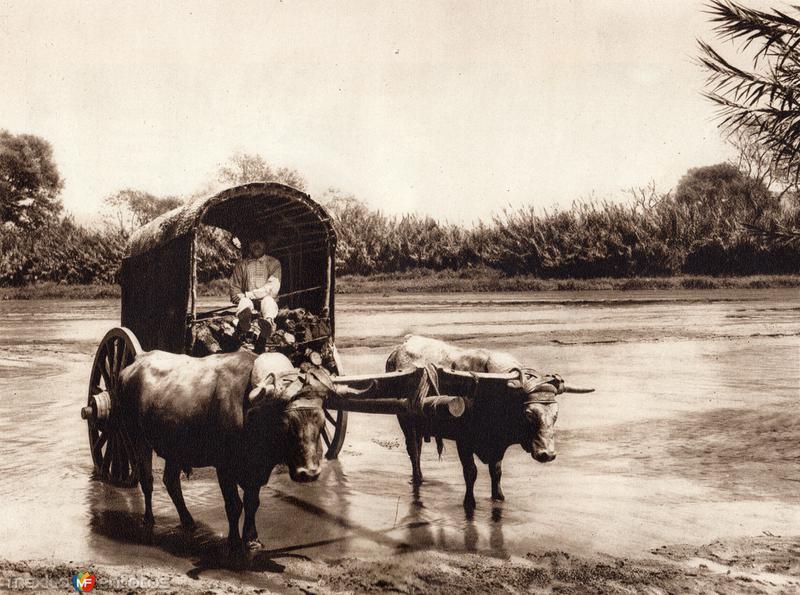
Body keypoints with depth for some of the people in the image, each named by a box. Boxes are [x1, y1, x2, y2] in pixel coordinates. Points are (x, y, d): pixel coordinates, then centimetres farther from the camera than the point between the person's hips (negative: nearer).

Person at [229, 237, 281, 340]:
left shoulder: (273, 263, 12)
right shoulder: (241, 265, 18)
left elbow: (273, 287, -3)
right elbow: (234, 287, 10)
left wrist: (248, 294, -11)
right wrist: (242, 297, -14)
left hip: (267, 299, -1)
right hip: (248, 301, 1)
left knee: (268, 300, -35)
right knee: (244, 301, -34)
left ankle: (268, 322, -73)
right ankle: (244, 320, -74)